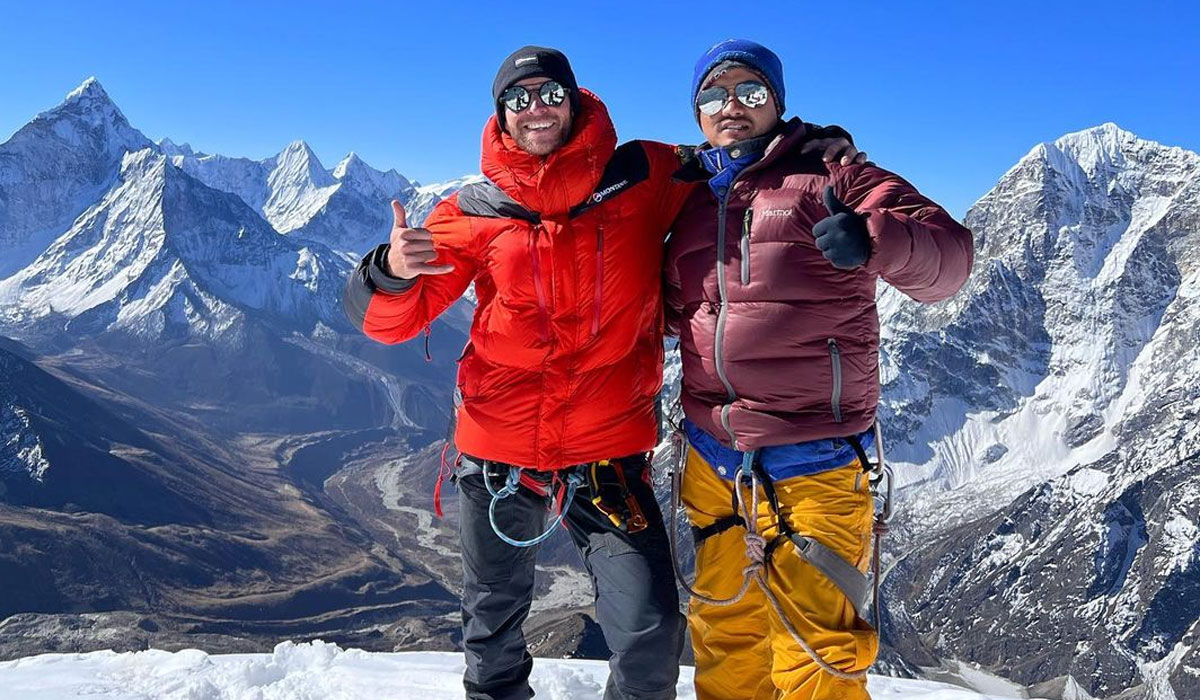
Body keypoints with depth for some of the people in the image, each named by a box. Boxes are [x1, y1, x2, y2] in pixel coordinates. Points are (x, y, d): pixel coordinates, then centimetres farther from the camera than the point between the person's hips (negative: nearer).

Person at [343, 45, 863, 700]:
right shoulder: (472, 212, -1)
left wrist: (819, 145, -3)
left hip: (609, 452, -1)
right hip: (496, 453, 2)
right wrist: (393, 271, -22)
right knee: (492, 622, 19)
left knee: (652, 634, -7)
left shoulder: (645, 179, -2)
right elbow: (391, 320, -1)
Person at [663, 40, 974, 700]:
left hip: (812, 467, -5)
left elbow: (948, 255, -11)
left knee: (817, 647, 1)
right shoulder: (690, 202, 14)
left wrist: (876, 238, -30)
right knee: (725, 633, 19)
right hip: (712, 462, 5)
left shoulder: (830, 177, -1)